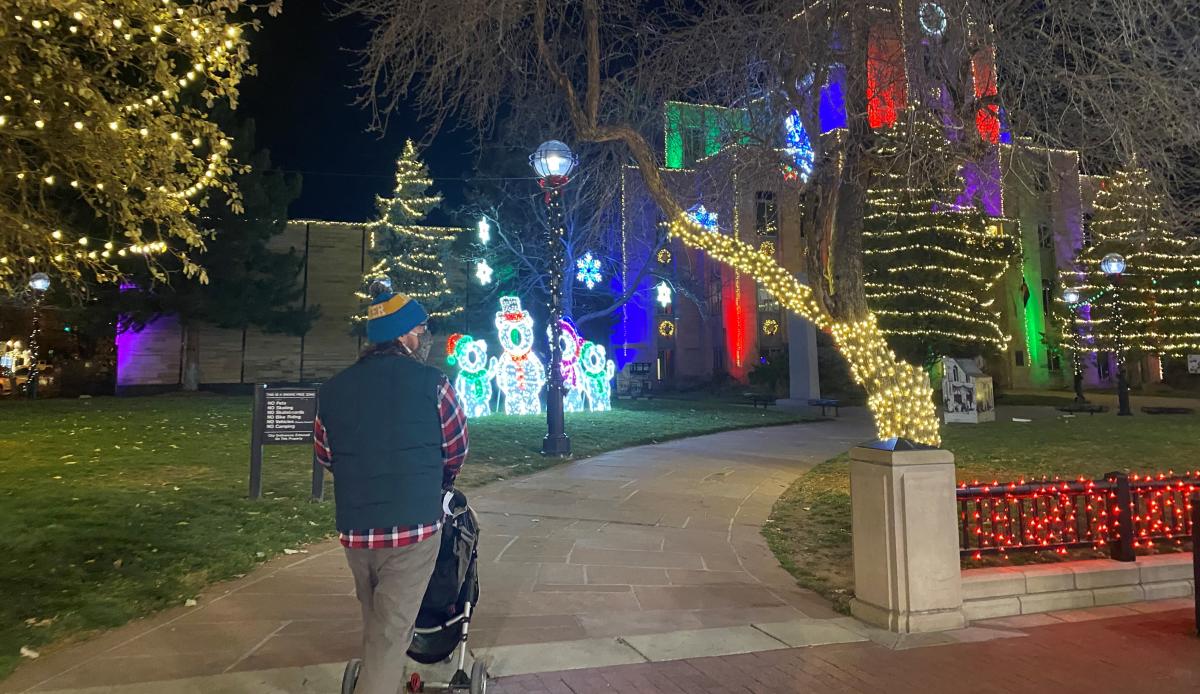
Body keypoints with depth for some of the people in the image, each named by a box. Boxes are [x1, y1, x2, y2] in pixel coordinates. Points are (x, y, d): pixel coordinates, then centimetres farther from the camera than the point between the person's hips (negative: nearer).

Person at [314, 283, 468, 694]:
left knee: (374, 627, 23)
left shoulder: (334, 389, 3)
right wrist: (437, 485, 24)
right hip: (412, 528, -5)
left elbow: (325, 455, 14)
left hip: (354, 530, 5)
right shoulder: (432, 385, -8)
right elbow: (457, 451, 3)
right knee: (390, 636, 2)